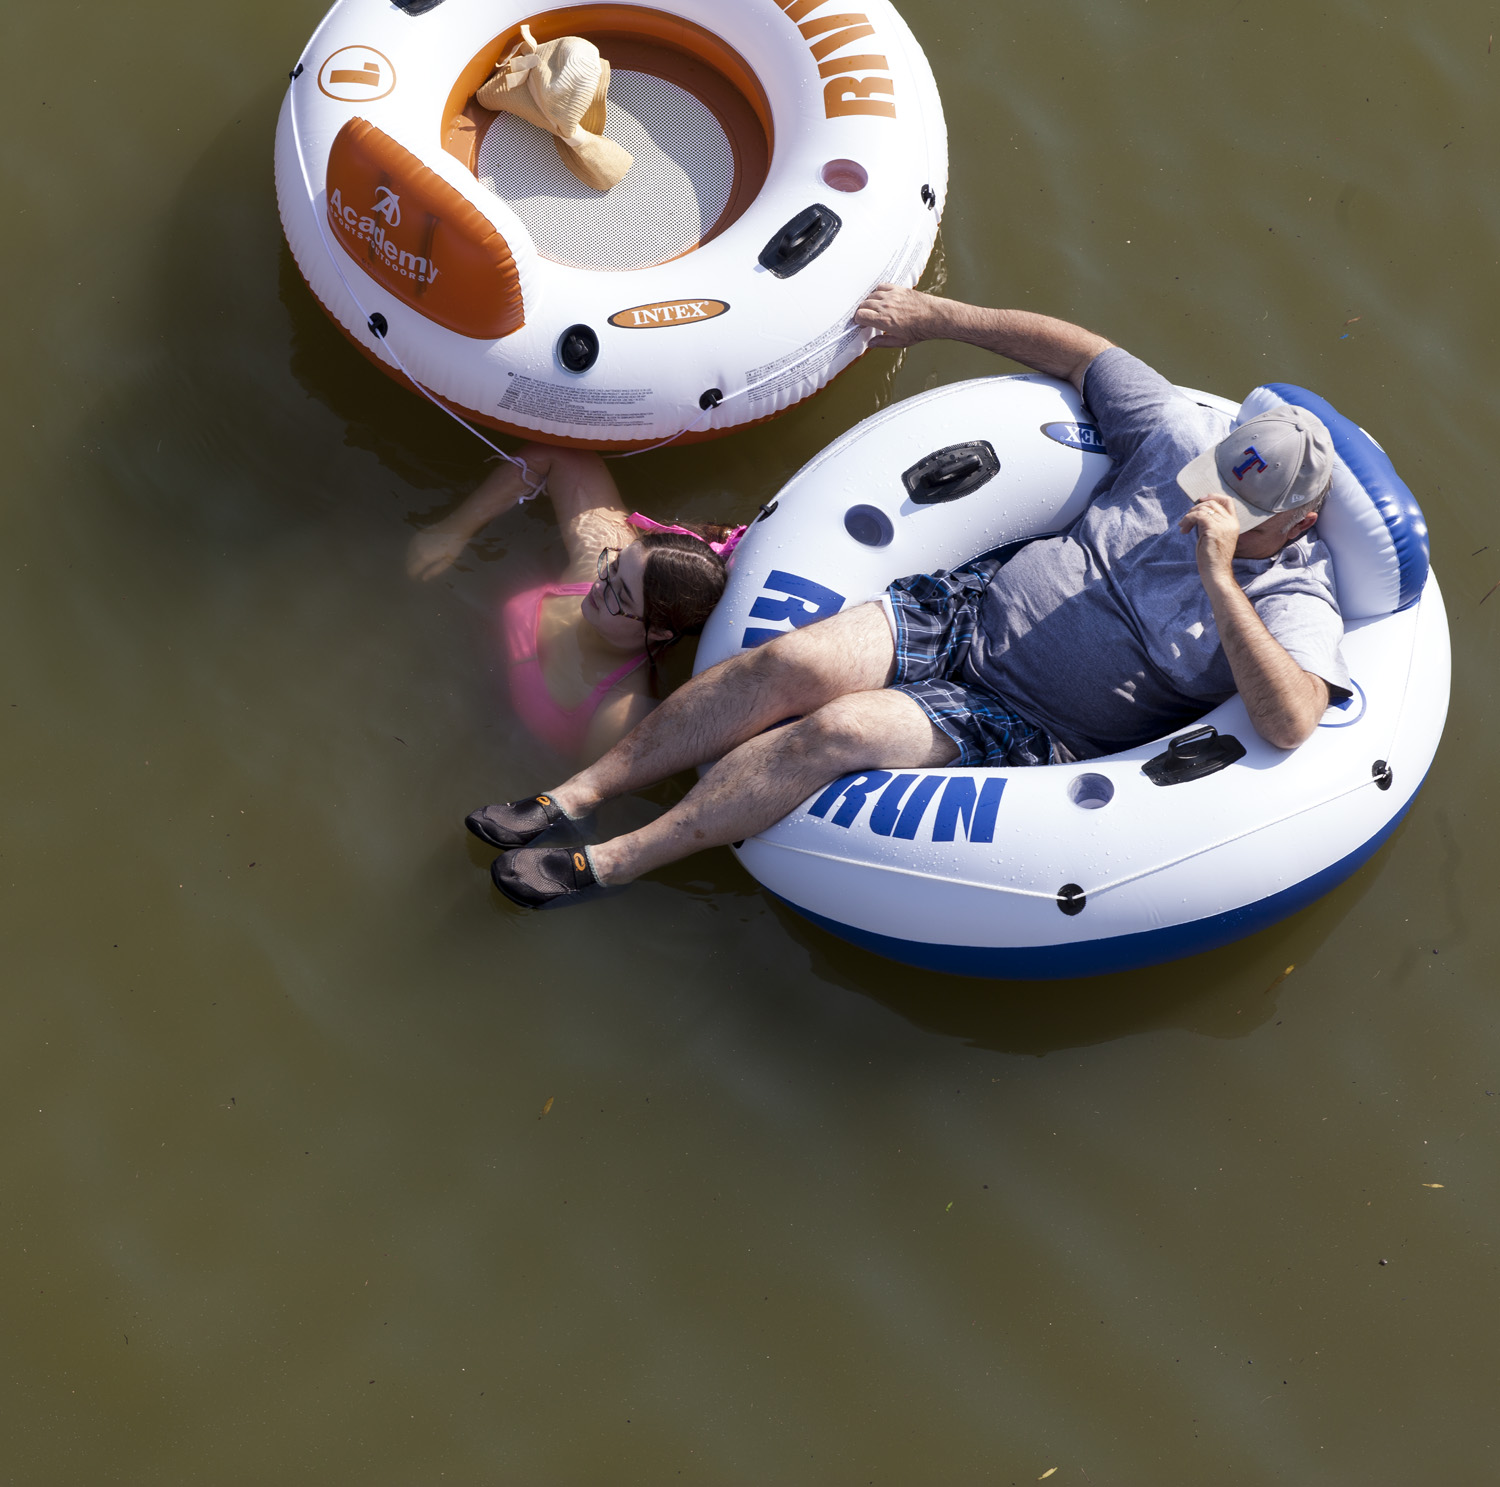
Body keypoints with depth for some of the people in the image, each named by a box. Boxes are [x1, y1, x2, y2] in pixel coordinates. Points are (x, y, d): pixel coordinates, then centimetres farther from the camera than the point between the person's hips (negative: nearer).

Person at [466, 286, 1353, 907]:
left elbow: (1291, 723, -31)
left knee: (836, 731, -26)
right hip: (974, 611, 5)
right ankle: (578, 794, -11)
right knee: (792, 663, -20)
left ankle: (611, 866, -17)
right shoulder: (1190, 441, 3)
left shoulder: (1295, 601, -11)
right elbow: (1078, 350, 13)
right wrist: (938, 317, 13)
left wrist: (1218, 579, -32)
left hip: (1028, 729, -5)